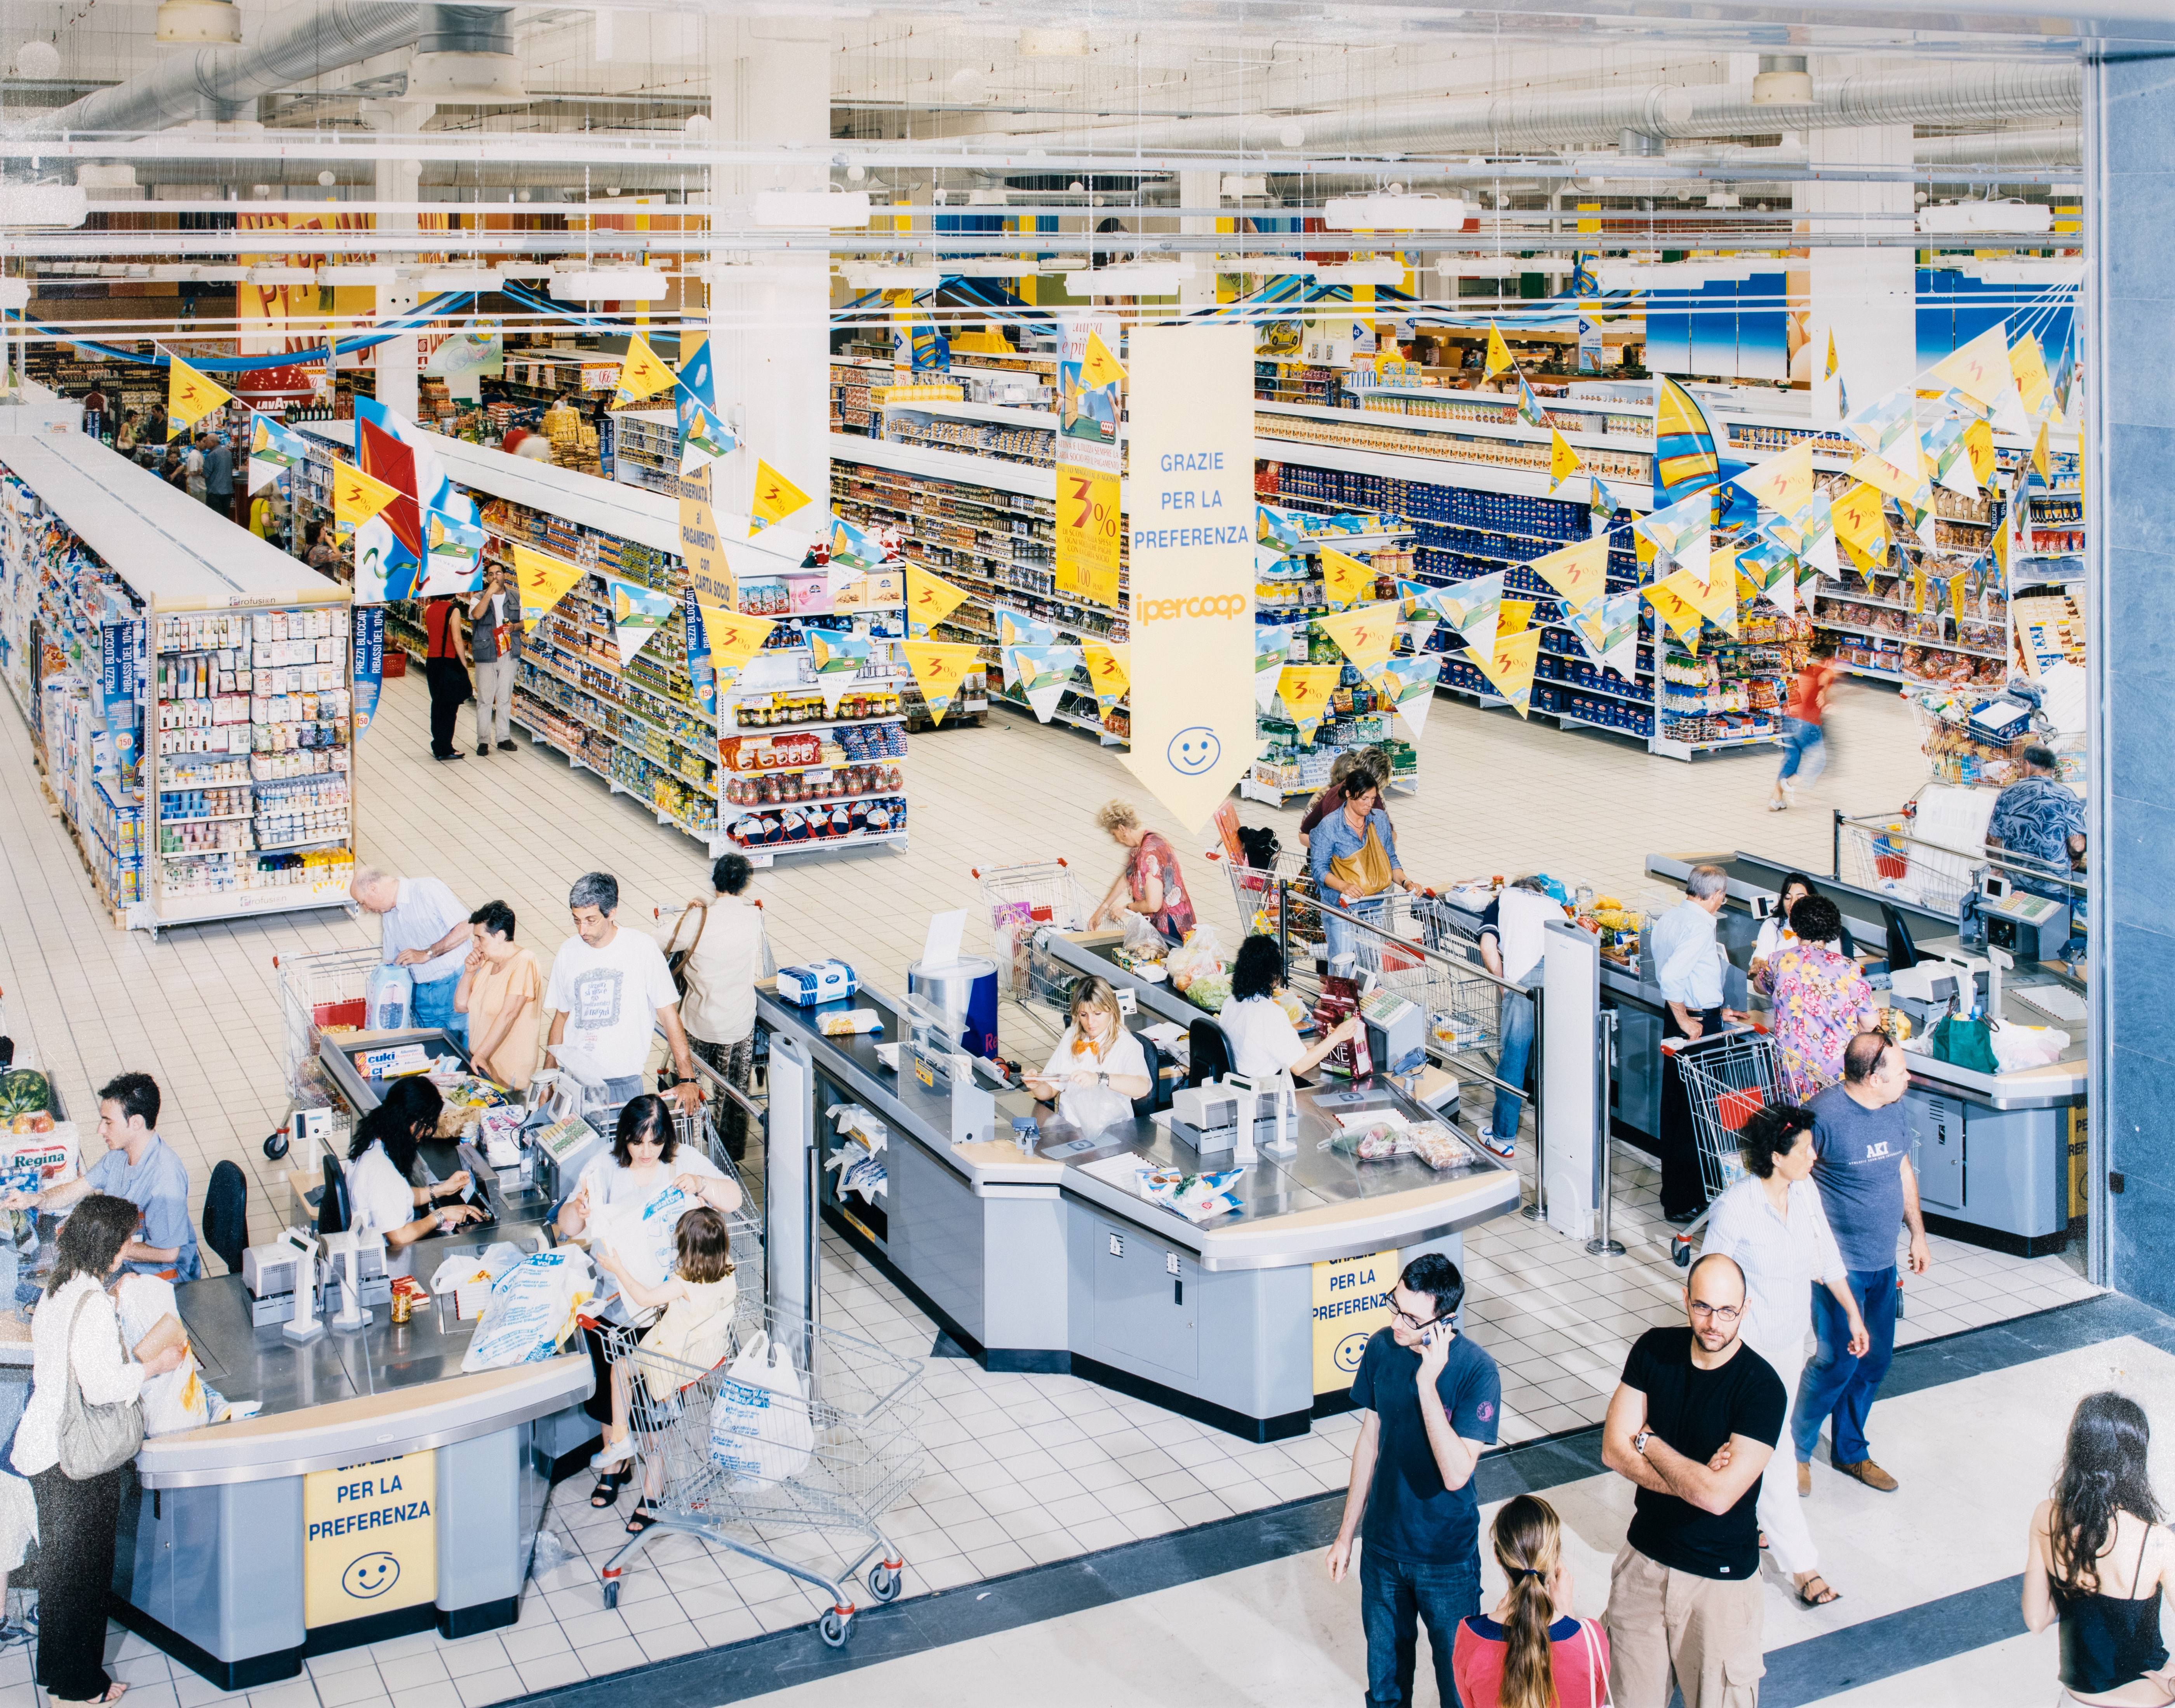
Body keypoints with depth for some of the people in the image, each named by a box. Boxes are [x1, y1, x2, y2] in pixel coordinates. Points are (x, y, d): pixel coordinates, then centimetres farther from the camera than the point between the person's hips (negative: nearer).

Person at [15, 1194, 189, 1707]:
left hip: (45, 1443, 9)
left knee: (61, 1562, 22)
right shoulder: (93, 1302, -23)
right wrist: (157, 1364, -10)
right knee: (82, 1568, 4)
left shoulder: (58, 1290, 5)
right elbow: (105, 1385, -25)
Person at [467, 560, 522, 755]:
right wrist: (490, 592, -21)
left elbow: (525, 622, 15)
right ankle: (483, 741, 2)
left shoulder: (515, 598, 9)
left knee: (505, 699, 8)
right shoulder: (479, 598, 0)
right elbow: (476, 615, -21)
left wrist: (514, 626, -7)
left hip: (509, 654, 3)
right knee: (485, 700, -1)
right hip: (486, 654, -2)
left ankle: (505, 738, 15)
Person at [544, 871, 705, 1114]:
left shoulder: (642, 949, -8)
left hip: (623, 1082, -3)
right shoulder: (568, 952, 3)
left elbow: (668, 1014, -8)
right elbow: (561, 1016, 14)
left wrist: (687, 1079, -13)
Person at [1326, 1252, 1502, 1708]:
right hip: (1382, 1546, 4)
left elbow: (1456, 1473, -30)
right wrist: (1347, 1532, 9)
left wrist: (1427, 1383, -34)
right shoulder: (1382, 1349, -9)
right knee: (1385, 1664, 21)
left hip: (1447, 1556, -4)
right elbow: (1370, 1439, 3)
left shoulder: (1477, 1372, -23)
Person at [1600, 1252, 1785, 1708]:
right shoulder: (1655, 1350, -4)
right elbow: (1614, 1452, -8)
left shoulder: (1762, 1388, -19)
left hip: (1720, 1576, -4)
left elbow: (1719, 1496, -25)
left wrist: (1649, 1442, -11)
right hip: (1644, 1557, 4)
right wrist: (1694, 1480, -19)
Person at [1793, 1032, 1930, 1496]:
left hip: (1882, 1261, 8)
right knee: (1839, 1361, -6)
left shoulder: (1891, 1110, 4)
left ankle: (1850, 1451, 30)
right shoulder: (1825, 1114, -20)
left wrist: (1917, 1232, 19)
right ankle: (1794, 1450, 14)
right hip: (1838, 1263, -8)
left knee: (1876, 1359, 13)